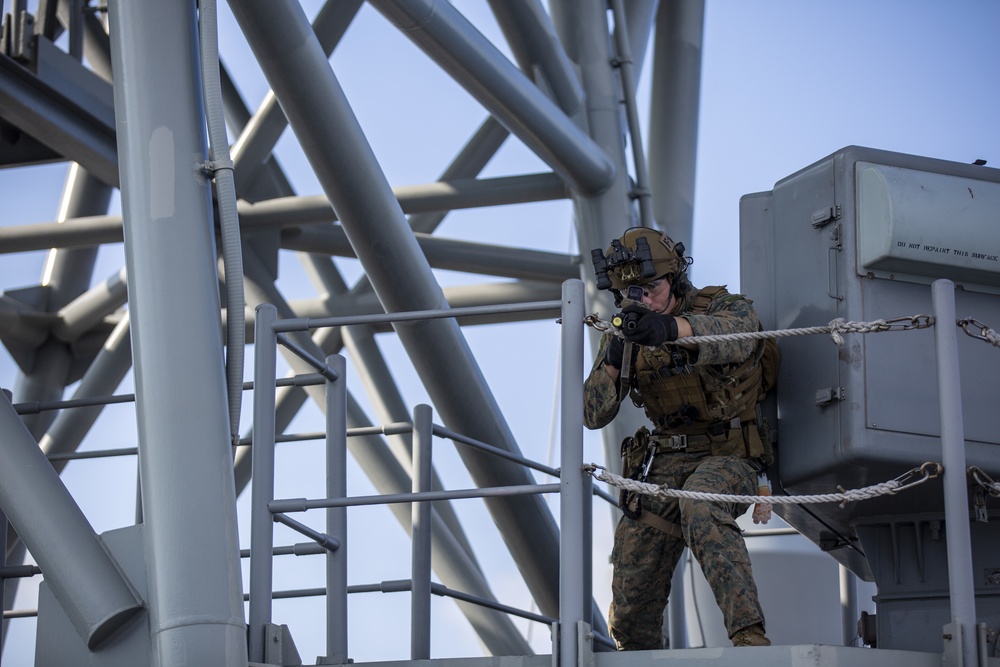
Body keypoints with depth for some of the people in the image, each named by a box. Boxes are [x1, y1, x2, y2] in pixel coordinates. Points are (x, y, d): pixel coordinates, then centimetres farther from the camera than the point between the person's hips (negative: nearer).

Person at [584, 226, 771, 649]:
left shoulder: (724, 308, -10)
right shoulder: (623, 336, 3)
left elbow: (735, 336, -37)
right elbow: (592, 416, -2)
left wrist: (673, 328, -56)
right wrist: (614, 363, -21)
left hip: (725, 458, -5)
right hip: (664, 461, 5)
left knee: (700, 506, -39)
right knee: (632, 599, 1)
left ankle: (749, 635, -45)